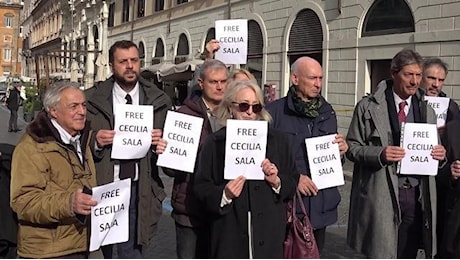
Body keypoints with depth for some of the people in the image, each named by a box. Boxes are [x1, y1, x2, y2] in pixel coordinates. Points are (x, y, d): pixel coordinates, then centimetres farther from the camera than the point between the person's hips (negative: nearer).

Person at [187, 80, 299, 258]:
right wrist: (223, 195, -17)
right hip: (230, 234, -2)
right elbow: (201, 187, 2)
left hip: (268, 235, 2)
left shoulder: (277, 140, 11)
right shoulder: (215, 142, 4)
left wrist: (277, 181, -8)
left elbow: (293, 182, 12)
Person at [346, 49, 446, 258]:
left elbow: (432, 152, 19)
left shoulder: (427, 111, 13)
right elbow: (352, 147, -1)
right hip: (382, 197, -4)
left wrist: (440, 155, -5)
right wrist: (379, 154, -19)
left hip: (417, 197, 4)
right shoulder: (368, 107, 0)